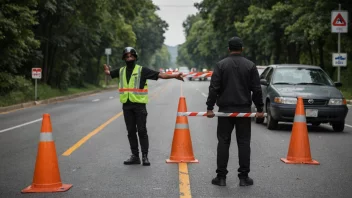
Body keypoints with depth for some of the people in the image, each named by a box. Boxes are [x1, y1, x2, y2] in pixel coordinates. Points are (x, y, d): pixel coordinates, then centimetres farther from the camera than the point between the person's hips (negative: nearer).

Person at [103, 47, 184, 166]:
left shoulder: (142, 70, -3)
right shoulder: (121, 71, 11)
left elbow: (159, 75, -8)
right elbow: (108, 73, 23)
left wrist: (174, 76, -18)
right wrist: (106, 70, -3)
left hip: (139, 105, -4)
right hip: (126, 105, 4)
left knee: (142, 131, -3)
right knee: (131, 132, 9)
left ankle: (145, 156, 2)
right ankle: (135, 156, 17)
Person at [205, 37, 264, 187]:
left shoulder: (220, 65, -1)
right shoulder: (250, 66, 1)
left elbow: (214, 88, -6)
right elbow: (256, 89, 0)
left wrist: (210, 107, -3)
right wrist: (259, 109, 5)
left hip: (225, 109, 0)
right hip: (244, 110, 1)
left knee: (223, 142, 4)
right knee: (244, 142, 5)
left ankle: (221, 177, 4)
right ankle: (243, 177, 5)